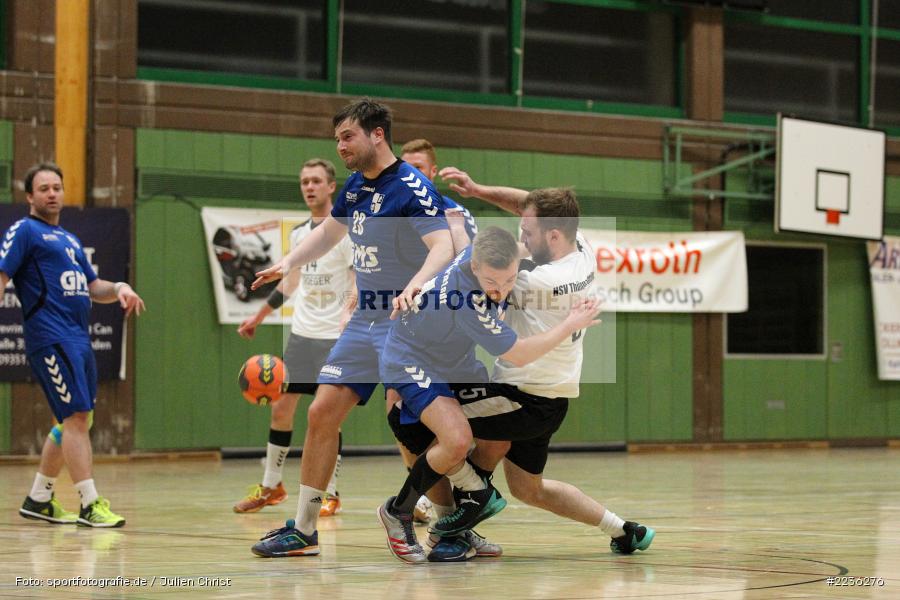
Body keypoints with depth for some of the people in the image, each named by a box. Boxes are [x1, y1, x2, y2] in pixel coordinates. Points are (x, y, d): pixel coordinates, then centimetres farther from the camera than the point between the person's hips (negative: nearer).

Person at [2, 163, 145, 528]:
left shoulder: (69, 239, 24)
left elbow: (94, 288, 26)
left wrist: (119, 289, 5)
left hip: (79, 339, 9)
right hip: (51, 338, -9)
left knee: (73, 422, 10)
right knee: (76, 417, -15)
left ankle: (38, 500, 21)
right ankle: (90, 505, -15)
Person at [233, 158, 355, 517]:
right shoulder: (299, 234, 12)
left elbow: (362, 279, -18)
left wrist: (350, 308, -36)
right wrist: (258, 317, 30)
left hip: (334, 338, -6)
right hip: (300, 333, 6)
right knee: (280, 409, 7)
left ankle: (330, 495, 6)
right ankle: (271, 487, 20)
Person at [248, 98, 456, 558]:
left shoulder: (411, 188, -16)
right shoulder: (357, 185, 10)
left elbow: (444, 247, -28)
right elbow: (329, 231, 27)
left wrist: (414, 286, -45)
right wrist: (287, 263, 11)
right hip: (365, 319, 8)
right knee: (321, 413, 3)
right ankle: (303, 528, 11)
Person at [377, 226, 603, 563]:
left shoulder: (482, 250, -18)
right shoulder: (465, 299, -39)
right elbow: (518, 356, -27)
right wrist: (572, 325, -19)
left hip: (454, 358, 9)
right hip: (412, 362, -9)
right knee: (457, 440, -26)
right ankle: (398, 513, -5)